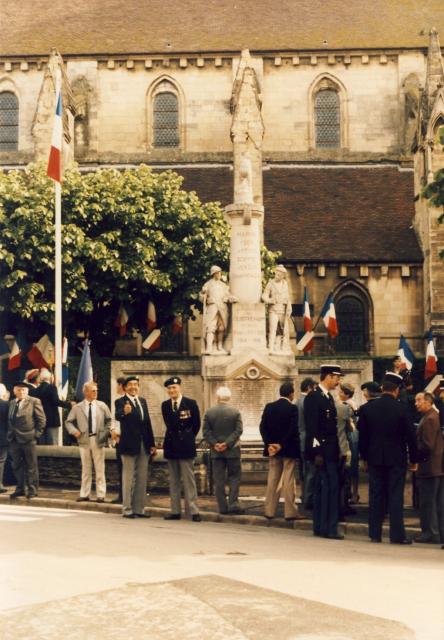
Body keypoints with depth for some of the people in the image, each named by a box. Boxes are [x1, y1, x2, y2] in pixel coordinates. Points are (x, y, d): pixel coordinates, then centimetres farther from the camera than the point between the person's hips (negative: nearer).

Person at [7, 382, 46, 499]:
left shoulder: (34, 401, -4)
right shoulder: (12, 403, 13)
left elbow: (41, 419, -5)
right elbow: (10, 420, 18)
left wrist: (36, 434, -8)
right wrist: (10, 433, 9)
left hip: (28, 439, -5)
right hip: (14, 440, 6)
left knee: (31, 466, 1)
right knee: (16, 466, 10)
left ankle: (32, 490, 8)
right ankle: (20, 489, 20)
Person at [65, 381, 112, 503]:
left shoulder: (102, 406, 4)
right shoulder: (77, 408, 3)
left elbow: (109, 421, 10)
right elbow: (68, 422, 8)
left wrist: (106, 433, -1)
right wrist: (74, 431, -7)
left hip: (98, 440, 0)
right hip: (84, 441, 0)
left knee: (100, 469, 2)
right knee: (86, 469, 8)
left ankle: (101, 495, 7)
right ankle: (84, 494, 15)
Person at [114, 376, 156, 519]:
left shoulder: (143, 401, 13)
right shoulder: (121, 402, -6)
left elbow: (148, 422, 14)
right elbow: (117, 416, -27)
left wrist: (152, 444, 10)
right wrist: (124, 412, -50)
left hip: (144, 445, 6)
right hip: (129, 444, -6)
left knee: (142, 478, 9)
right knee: (128, 478, 0)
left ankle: (139, 509, 16)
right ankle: (127, 509, 5)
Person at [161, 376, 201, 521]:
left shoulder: (191, 403, -3)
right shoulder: (165, 405, 8)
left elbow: (196, 424, 3)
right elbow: (169, 424, 13)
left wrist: (187, 438, 8)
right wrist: (176, 437, 7)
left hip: (185, 446, -4)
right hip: (171, 446, 4)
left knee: (189, 479, -6)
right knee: (173, 480, 7)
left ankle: (194, 511, -4)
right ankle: (175, 511, 11)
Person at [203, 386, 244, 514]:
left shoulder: (209, 412, 0)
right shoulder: (235, 412, -4)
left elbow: (206, 432, -4)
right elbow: (238, 430, -11)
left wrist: (215, 444, -6)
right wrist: (227, 444, -12)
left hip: (216, 451, 2)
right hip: (232, 451, -1)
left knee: (219, 479, 5)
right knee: (234, 477, 6)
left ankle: (222, 507, 5)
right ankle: (233, 503, -5)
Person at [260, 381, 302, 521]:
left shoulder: (269, 407, 4)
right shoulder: (293, 408, -10)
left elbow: (263, 427, -1)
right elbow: (293, 430, -17)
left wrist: (269, 444, -4)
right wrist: (282, 445, -13)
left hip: (273, 448, 4)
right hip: (289, 449, -4)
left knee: (272, 479, 10)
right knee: (288, 480, 0)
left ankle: (269, 510, 11)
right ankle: (290, 512, 1)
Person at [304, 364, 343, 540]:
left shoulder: (328, 397, 17)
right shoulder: (313, 397, -11)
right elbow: (311, 427, -16)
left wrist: (336, 450, 16)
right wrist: (317, 452, -19)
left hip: (330, 451, 9)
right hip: (322, 451, -9)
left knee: (322, 489, 11)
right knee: (331, 487, -10)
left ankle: (320, 528, 16)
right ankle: (329, 528, -7)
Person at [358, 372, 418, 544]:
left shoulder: (367, 408, -1)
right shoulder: (401, 409, -10)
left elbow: (362, 435, 5)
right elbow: (410, 436, -6)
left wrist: (364, 458, 14)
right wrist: (413, 460, 5)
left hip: (374, 459, 3)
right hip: (397, 459, -3)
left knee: (376, 496, 8)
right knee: (396, 497, 1)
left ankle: (375, 534, 12)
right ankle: (397, 536, 1)